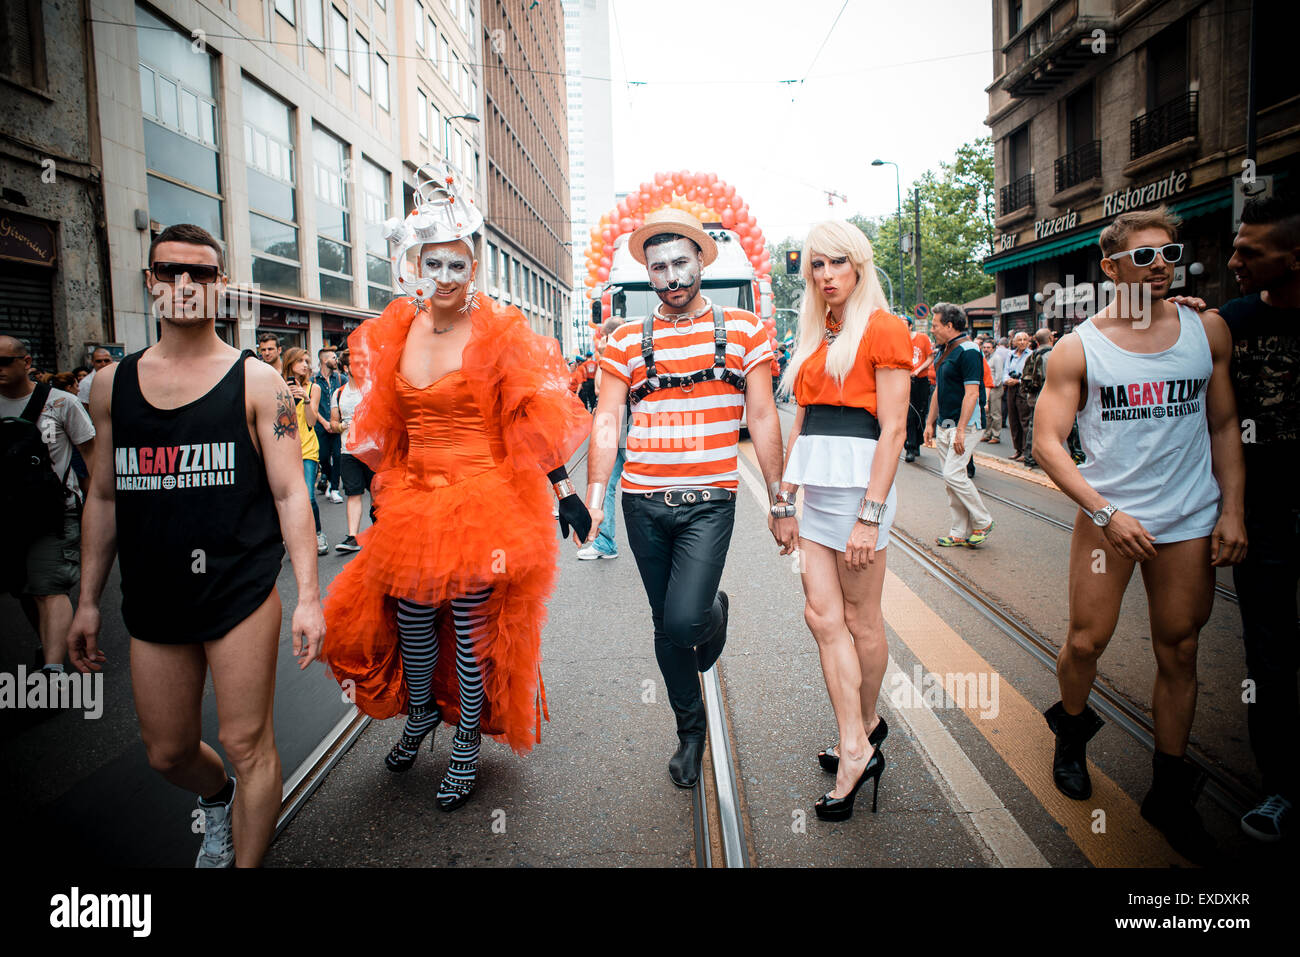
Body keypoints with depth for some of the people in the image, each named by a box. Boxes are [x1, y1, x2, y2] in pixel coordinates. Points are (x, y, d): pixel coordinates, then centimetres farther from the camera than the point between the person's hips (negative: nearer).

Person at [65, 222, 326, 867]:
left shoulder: (255, 381, -2)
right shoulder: (113, 384, 8)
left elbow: (289, 492, -5)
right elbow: (103, 497, 14)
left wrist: (309, 595, -12)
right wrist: (88, 601, 14)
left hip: (242, 592, -4)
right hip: (152, 602, 4)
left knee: (246, 744, 1)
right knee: (168, 753, 16)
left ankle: (247, 862, 21)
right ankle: (217, 799, 48)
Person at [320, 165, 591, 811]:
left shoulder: (501, 334, -8)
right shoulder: (396, 330, 6)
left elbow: (535, 422, -6)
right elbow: (381, 428, 16)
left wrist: (565, 493, -7)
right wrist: (372, 494, 19)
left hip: (483, 502, -5)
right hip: (414, 498, 5)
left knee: (473, 629, 4)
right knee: (410, 619, 14)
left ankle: (467, 747, 26)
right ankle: (420, 714, 44)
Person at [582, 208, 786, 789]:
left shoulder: (741, 330, 3)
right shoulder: (627, 341, 7)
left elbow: (763, 418, 3)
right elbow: (607, 422, 3)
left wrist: (779, 501, 1)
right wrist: (595, 495, -10)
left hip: (709, 500, -2)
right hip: (643, 503, 3)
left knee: (684, 621, -15)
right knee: (665, 625, 11)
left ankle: (715, 614, 23)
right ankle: (690, 730, 32)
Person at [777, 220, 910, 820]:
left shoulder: (883, 328, -5)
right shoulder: (813, 336, 17)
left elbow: (893, 429, -11)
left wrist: (870, 515, -17)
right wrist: (785, 499, 14)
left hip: (858, 478, -7)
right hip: (815, 483, 7)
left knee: (859, 618, 4)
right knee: (823, 615, 3)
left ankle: (868, 724, 23)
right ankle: (856, 747, 10)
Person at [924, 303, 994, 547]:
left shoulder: (968, 351, -14)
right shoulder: (945, 351, 14)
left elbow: (972, 393, -20)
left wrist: (961, 430, -23)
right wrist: (930, 422, 18)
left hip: (965, 424, -9)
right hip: (944, 426, 9)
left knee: (953, 474, -13)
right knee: (952, 477, 9)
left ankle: (983, 522, 5)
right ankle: (959, 533, 15)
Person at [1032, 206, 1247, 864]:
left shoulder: (1209, 330, 5)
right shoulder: (1079, 348, -4)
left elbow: (1224, 426, 10)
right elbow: (1047, 444, -7)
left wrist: (1233, 511, 1)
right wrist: (1105, 513, -15)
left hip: (1192, 521, 2)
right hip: (1106, 515, -2)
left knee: (1178, 653, 7)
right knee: (1085, 641, 0)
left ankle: (1169, 792, 22)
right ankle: (1071, 732, 32)